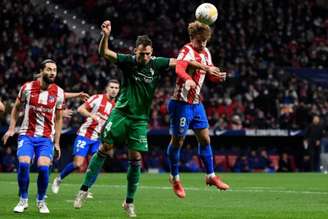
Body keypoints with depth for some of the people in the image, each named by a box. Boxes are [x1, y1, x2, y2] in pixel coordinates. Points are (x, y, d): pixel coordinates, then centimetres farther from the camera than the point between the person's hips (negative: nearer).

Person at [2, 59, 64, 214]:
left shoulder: (58, 92, -1)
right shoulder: (27, 88, -4)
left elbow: (58, 118, 9)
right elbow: (16, 108, 11)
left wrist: (57, 142, 7)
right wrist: (11, 129, 4)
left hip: (46, 137, 0)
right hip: (27, 134, 0)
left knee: (43, 167, -18)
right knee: (23, 164, -20)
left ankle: (41, 201, 5)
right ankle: (23, 200, 0)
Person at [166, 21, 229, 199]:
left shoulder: (205, 52, 9)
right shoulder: (187, 51, -16)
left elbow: (210, 74, 19)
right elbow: (179, 68, -36)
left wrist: (219, 76, -4)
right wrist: (187, 79, -58)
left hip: (196, 103, 7)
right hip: (182, 103, -7)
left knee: (205, 138, 9)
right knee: (177, 141, 3)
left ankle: (211, 176, 19)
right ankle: (175, 178, 18)